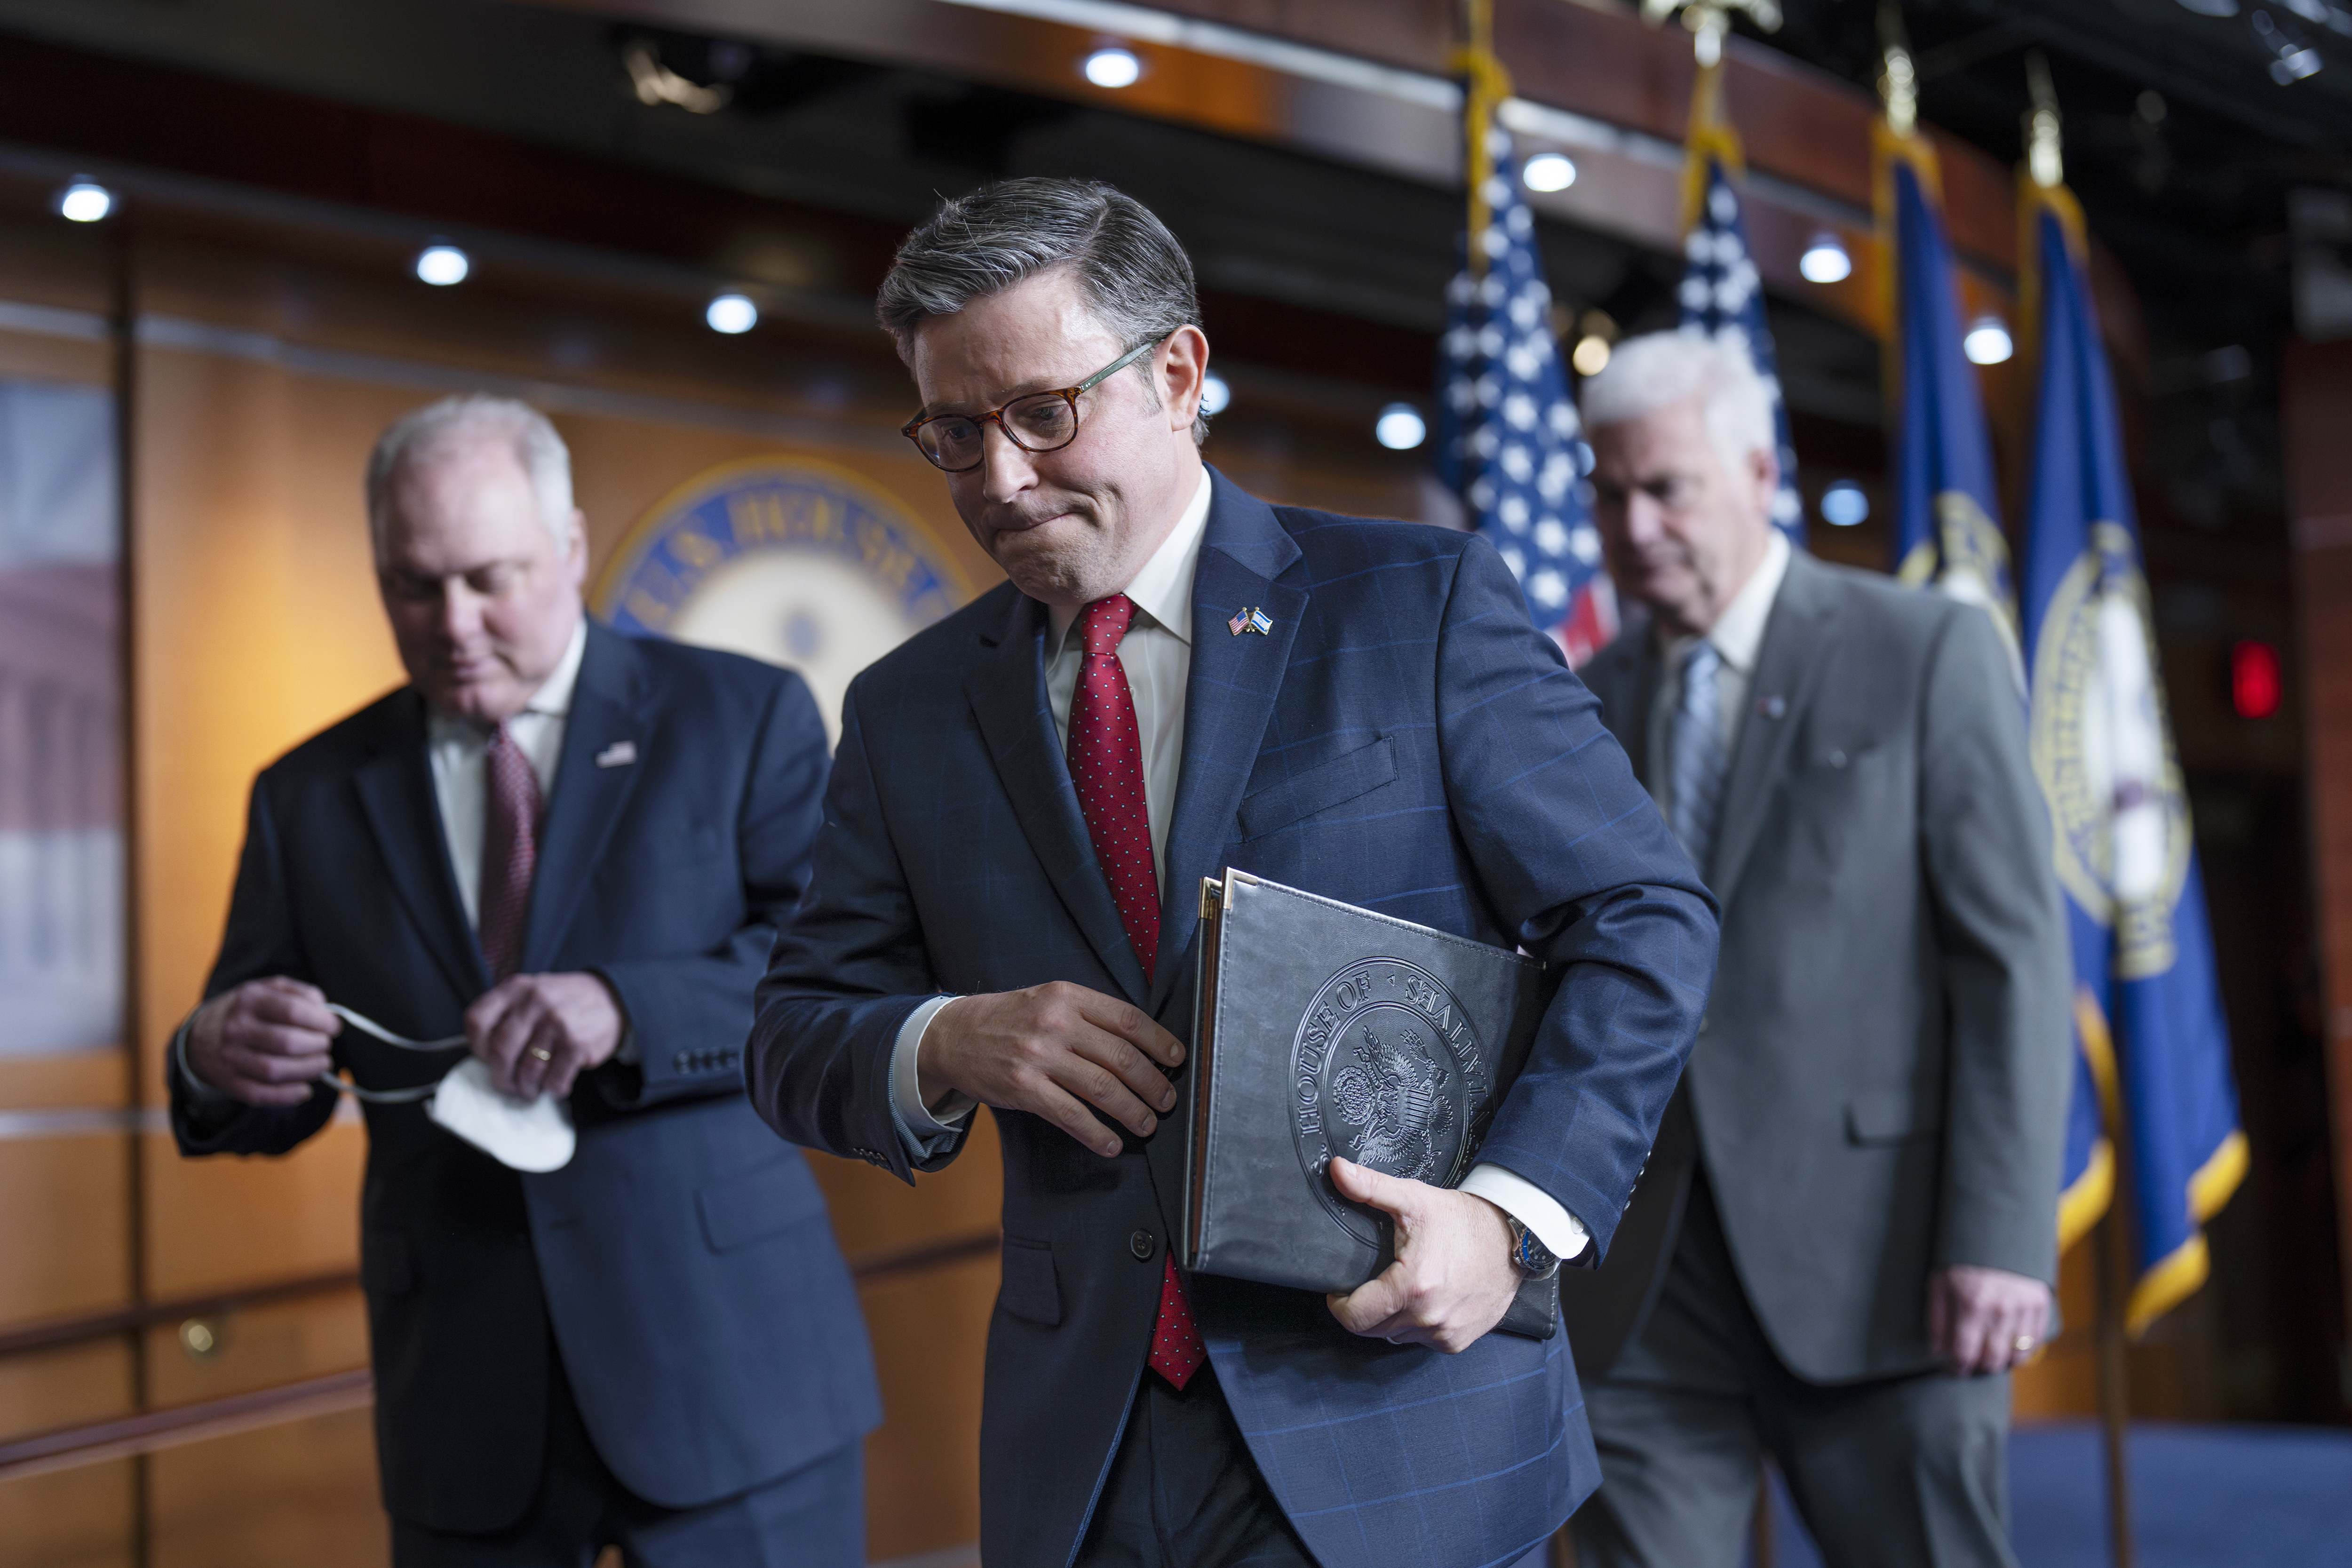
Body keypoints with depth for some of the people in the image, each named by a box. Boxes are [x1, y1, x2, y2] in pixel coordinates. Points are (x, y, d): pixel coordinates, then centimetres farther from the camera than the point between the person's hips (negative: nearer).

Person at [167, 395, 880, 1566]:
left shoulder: (743, 718, 2)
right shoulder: (312, 796, 10)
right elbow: (271, 1099, 11)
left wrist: (629, 1009, -24)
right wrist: (219, 1060, -12)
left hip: (732, 1364, -2)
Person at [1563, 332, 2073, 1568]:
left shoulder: (1929, 653, 2)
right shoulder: (1584, 706, 13)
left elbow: (2013, 949, -3)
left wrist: (2001, 1234, -12)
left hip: (1876, 1267, -3)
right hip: (1638, 1291, 3)